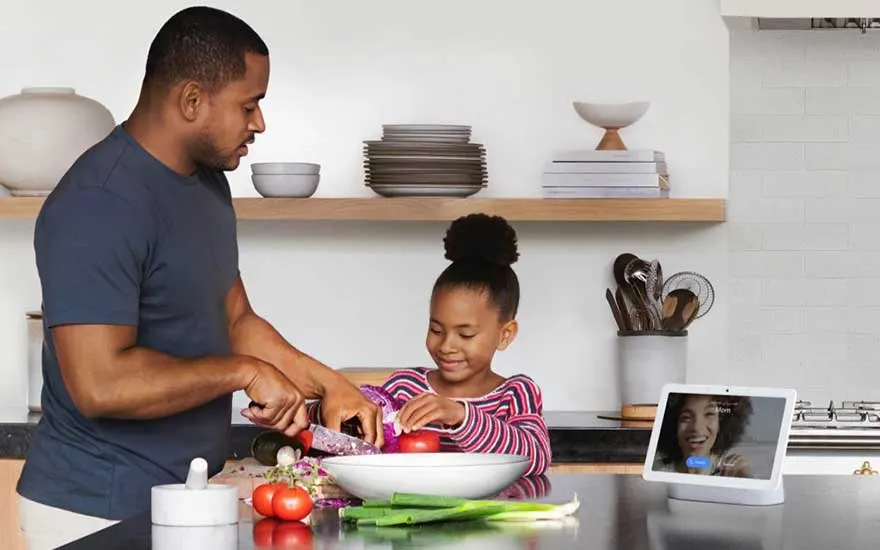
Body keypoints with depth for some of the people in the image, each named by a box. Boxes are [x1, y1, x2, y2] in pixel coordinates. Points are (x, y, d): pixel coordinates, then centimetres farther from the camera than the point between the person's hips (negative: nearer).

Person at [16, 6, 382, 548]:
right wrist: (244, 372, -20)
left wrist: (328, 384, 8)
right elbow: (99, 384, -28)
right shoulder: (99, 206, -21)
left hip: (184, 500, 9)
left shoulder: (208, 182, 10)